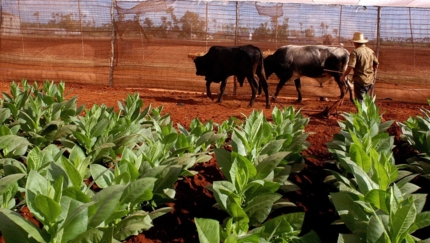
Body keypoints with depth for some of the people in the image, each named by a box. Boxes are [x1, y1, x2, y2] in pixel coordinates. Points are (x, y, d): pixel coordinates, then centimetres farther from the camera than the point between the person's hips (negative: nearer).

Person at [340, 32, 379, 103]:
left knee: (360, 101, 1)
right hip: (370, 81, 7)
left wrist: (343, 76, -7)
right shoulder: (371, 51, 7)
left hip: (360, 80, -7)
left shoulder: (355, 52, -13)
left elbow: (350, 67, -19)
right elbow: (376, 64, 15)